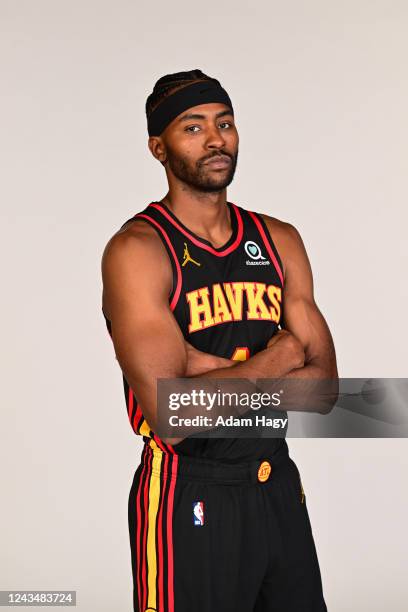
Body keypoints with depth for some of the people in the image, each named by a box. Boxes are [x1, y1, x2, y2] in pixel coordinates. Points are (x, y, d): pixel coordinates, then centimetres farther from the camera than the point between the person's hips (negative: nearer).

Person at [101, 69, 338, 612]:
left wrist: (213, 369, -16)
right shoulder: (137, 250, -14)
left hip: (278, 487, 6)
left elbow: (323, 383, -2)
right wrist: (277, 358, -12)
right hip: (187, 502, -5)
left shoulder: (279, 240, 5)